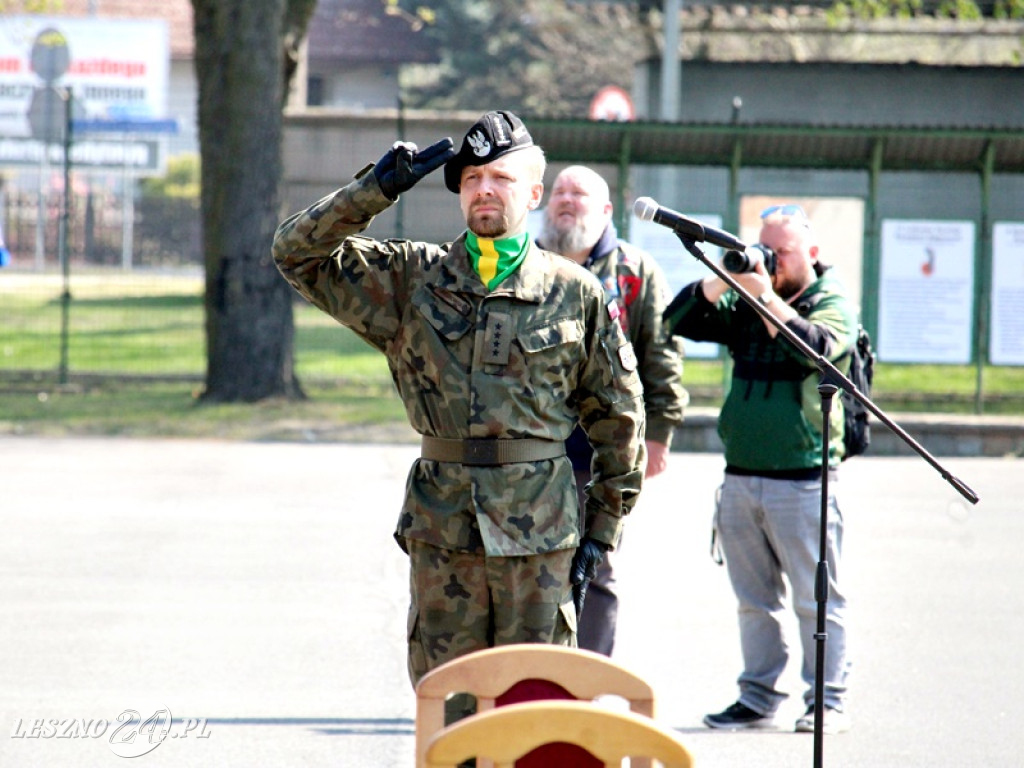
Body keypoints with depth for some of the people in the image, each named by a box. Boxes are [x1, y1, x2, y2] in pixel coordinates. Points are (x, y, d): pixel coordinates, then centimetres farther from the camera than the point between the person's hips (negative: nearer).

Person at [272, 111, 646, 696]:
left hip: (539, 536, -1)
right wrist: (377, 190, -7)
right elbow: (298, 253, 5)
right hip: (441, 529, 2)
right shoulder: (412, 279, 8)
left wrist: (602, 532, 7)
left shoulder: (576, 293, 5)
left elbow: (618, 416, 9)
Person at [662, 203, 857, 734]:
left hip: (802, 480, -5)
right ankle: (758, 698, 17)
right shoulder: (743, 302, 12)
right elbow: (679, 322, 4)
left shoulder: (833, 302, -1)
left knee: (815, 600, -2)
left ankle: (828, 702, 3)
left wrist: (767, 296, -21)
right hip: (740, 476, 5)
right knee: (753, 600, 10)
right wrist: (723, 281, -8)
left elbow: (816, 347, -20)